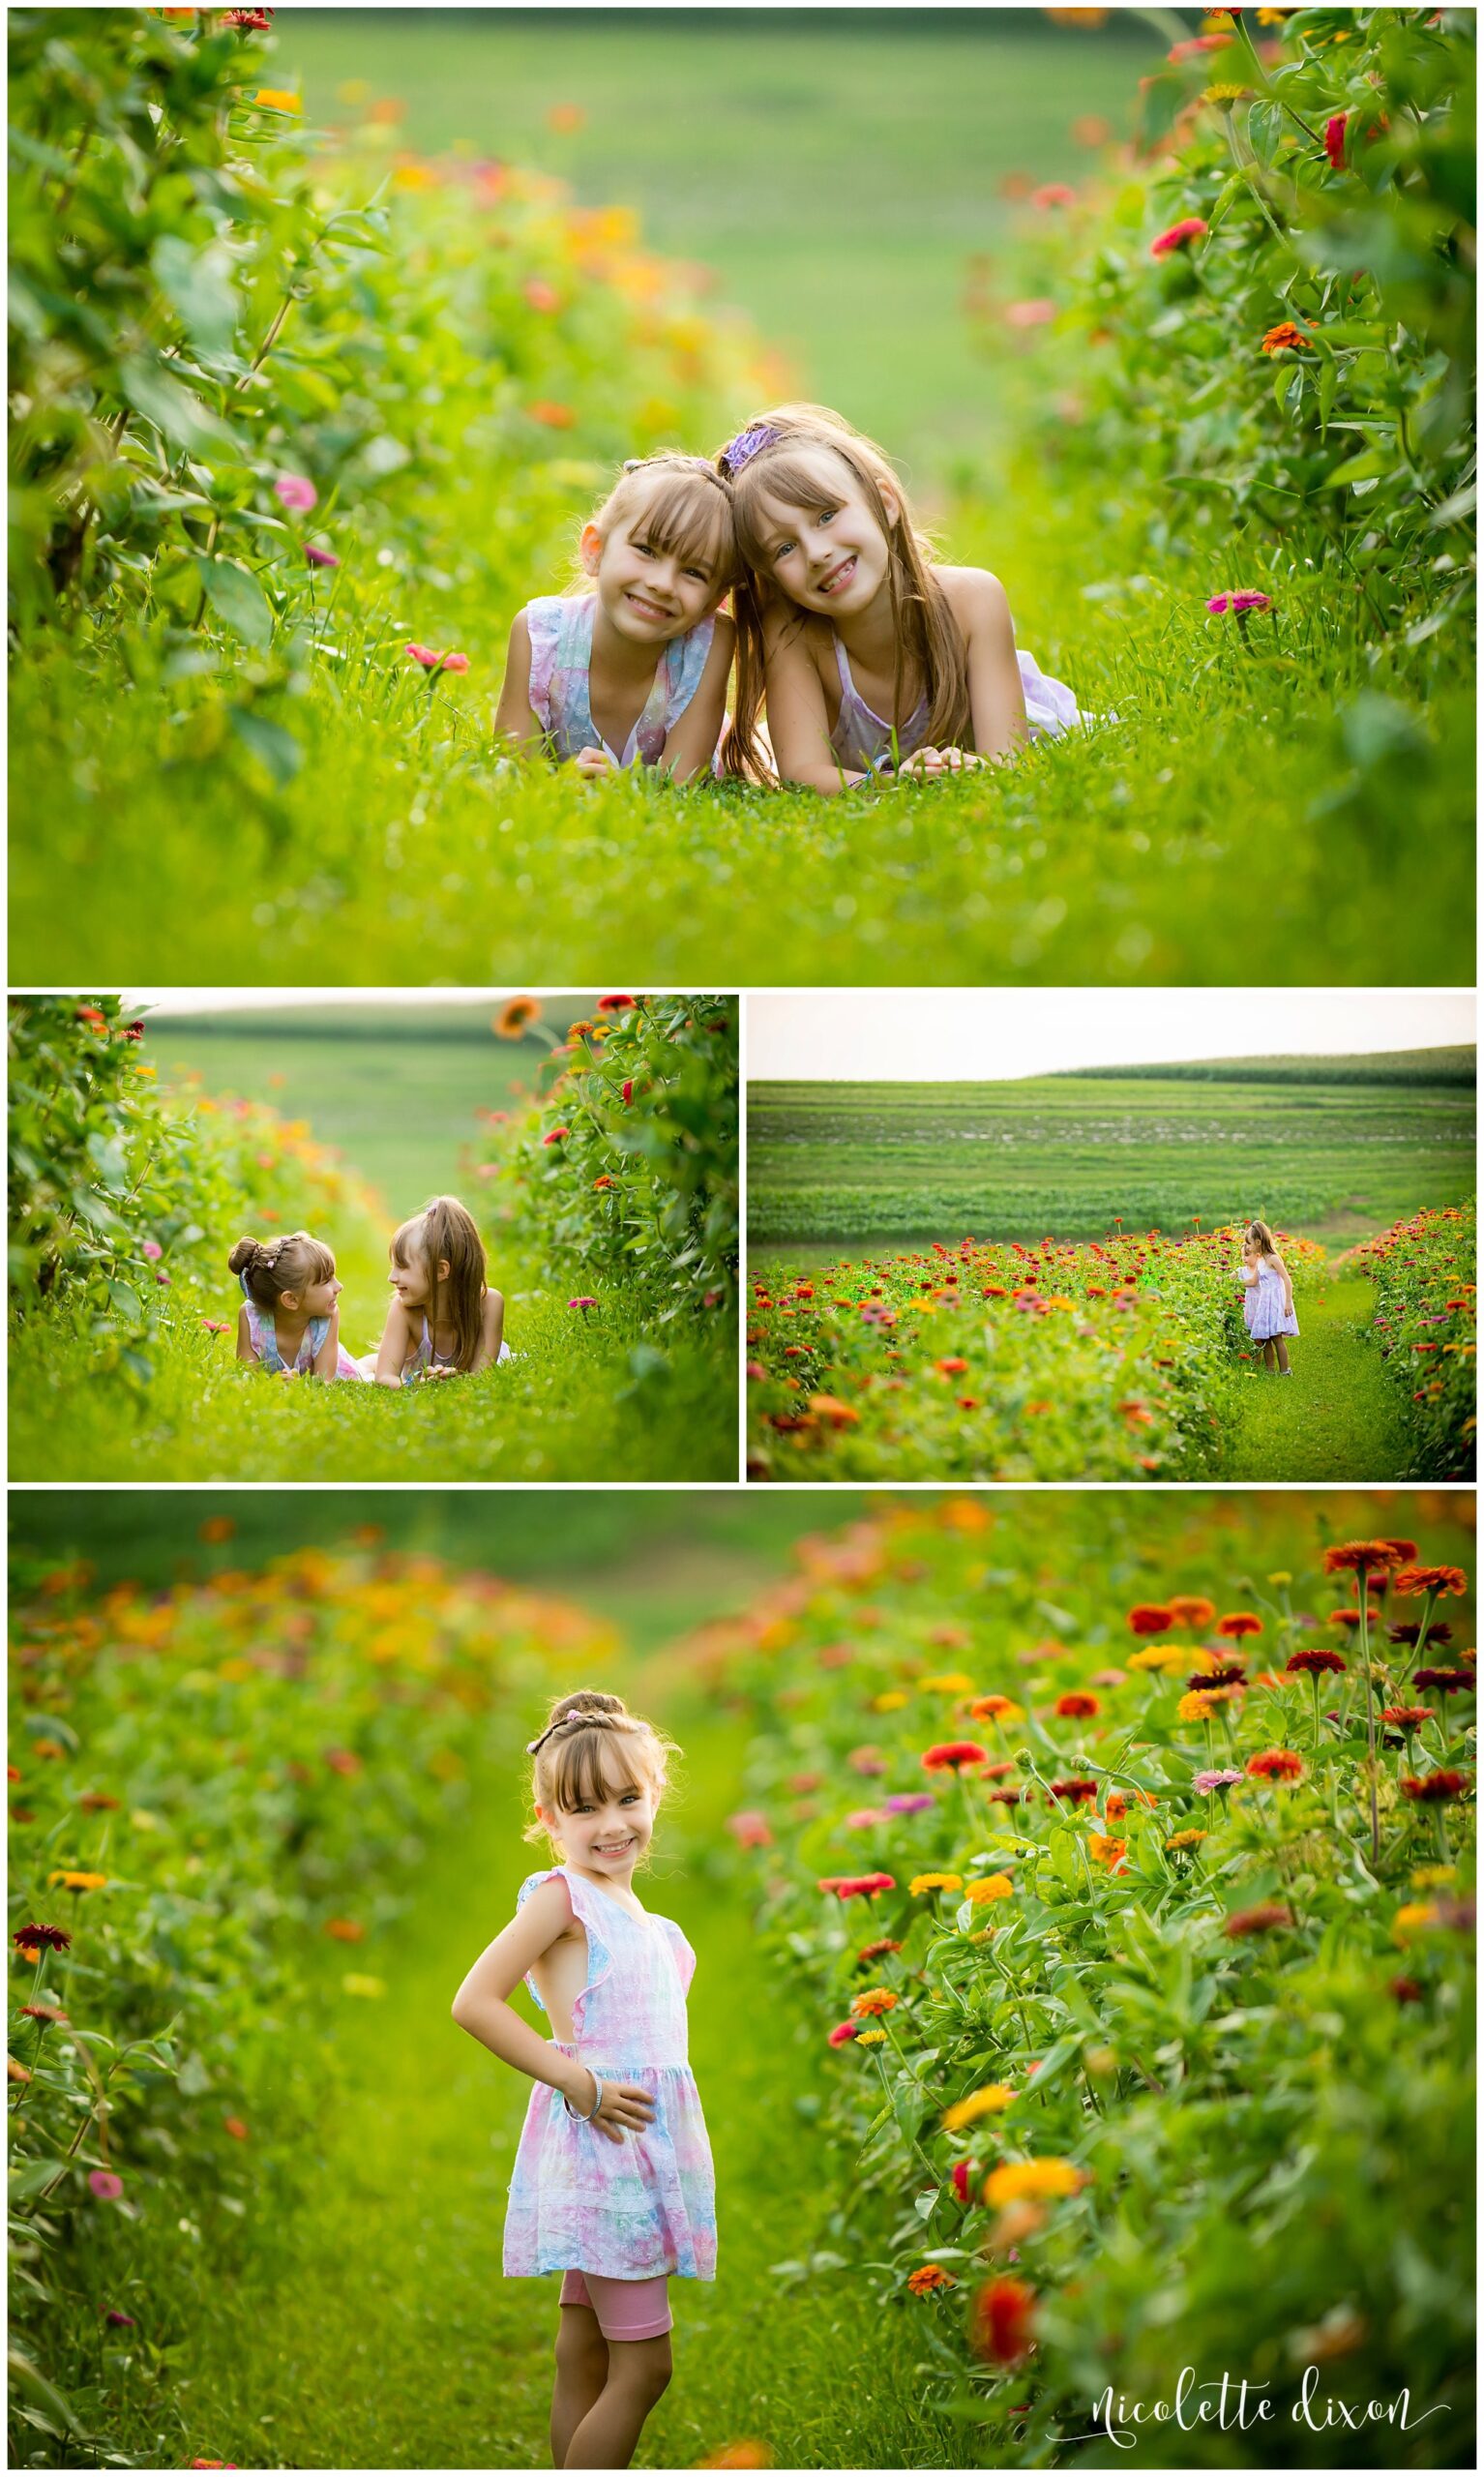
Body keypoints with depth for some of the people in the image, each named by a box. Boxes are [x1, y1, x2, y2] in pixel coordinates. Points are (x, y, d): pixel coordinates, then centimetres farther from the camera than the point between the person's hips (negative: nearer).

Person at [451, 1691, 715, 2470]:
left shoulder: (643, 1921, 15)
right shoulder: (561, 1896, -10)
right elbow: (474, 2003, -18)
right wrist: (575, 2080, -17)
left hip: (646, 2143, 8)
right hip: (595, 2142, -8)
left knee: (585, 2358, 12)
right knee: (644, 2360, -8)